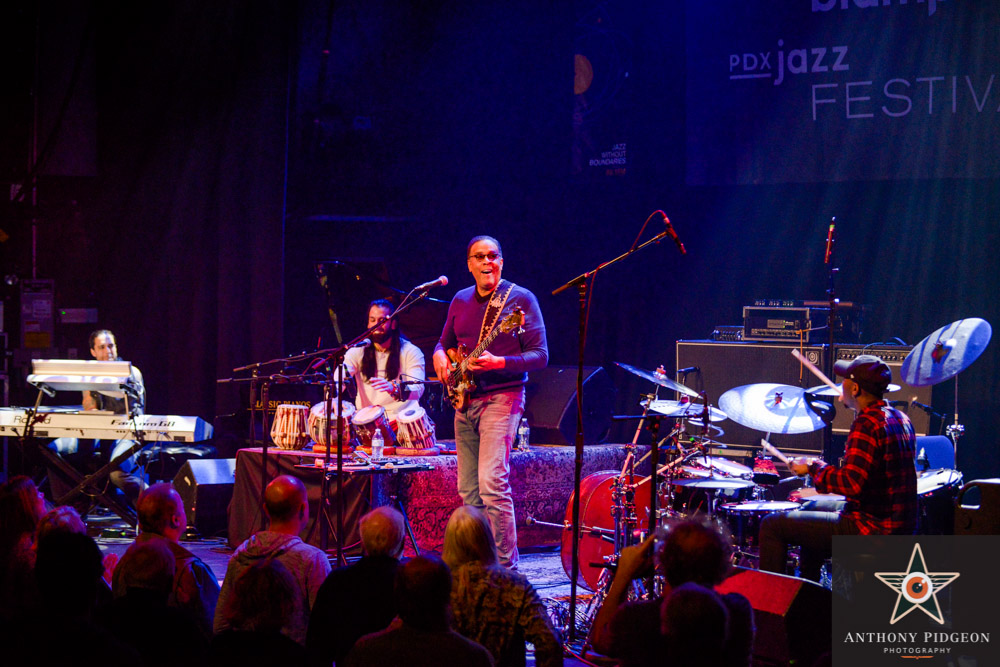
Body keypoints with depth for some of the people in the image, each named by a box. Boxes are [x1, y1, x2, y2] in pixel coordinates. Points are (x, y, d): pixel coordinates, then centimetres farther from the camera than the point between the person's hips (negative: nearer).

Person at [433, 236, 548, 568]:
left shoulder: (520, 299, -5)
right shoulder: (460, 301, 13)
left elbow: (540, 355, -8)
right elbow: (445, 342, 26)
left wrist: (499, 363, -23)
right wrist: (440, 357, 2)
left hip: (502, 396, -7)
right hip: (465, 401, 7)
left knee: (492, 484, -18)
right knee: (468, 491, 8)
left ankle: (505, 566, -16)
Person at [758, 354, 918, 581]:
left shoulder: (867, 425, -20)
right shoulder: (900, 419, 9)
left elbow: (850, 484, -27)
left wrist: (813, 468, -11)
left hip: (873, 532, -10)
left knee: (772, 525, -4)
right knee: (814, 511, 35)